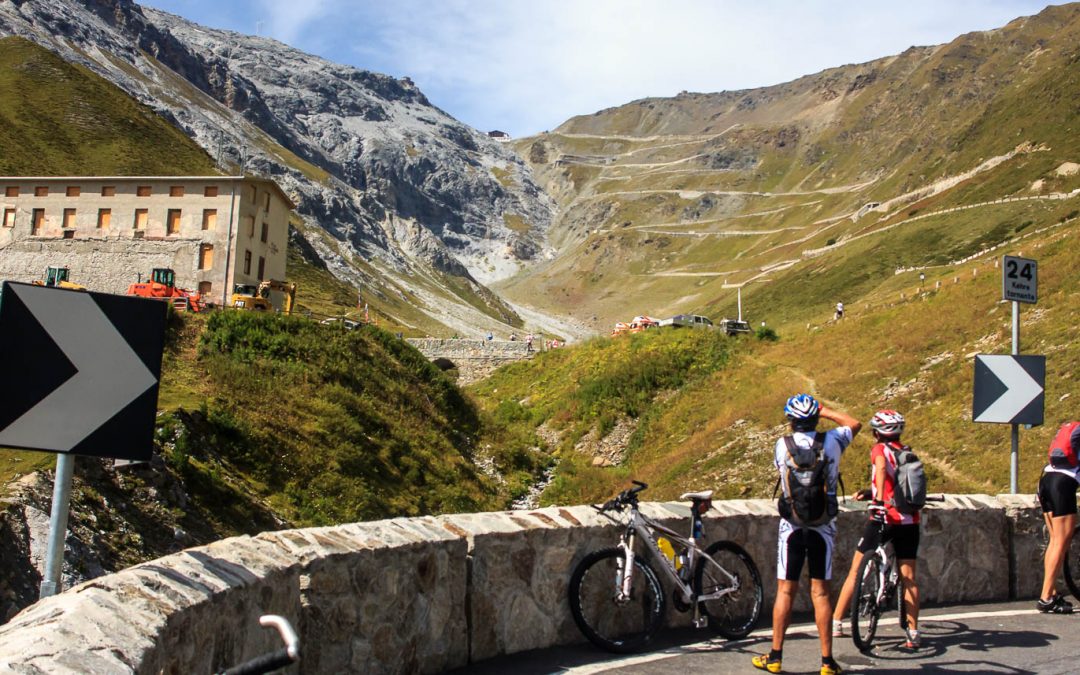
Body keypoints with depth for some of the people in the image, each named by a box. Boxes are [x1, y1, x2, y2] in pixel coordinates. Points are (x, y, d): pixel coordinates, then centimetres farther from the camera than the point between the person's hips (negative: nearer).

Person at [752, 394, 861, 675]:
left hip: (791, 526, -1)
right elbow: (855, 423, 13)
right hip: (823, 527, 1)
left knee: (785, 591, 5)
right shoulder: (831, 442, -6)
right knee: (820, 592, 5)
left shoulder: (782, 445, -9)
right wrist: (823, 410, 13)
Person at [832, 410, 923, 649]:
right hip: (910, 521, 5)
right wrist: (871, 492, 25)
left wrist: (879, 500, -35)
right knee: (908, 577, 7)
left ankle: (835, 624, 9)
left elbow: (881, 468, -25)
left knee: (855, 571, 5)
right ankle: (913, 634, 4)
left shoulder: (880, 449, -2)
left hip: (884, 518, -5)